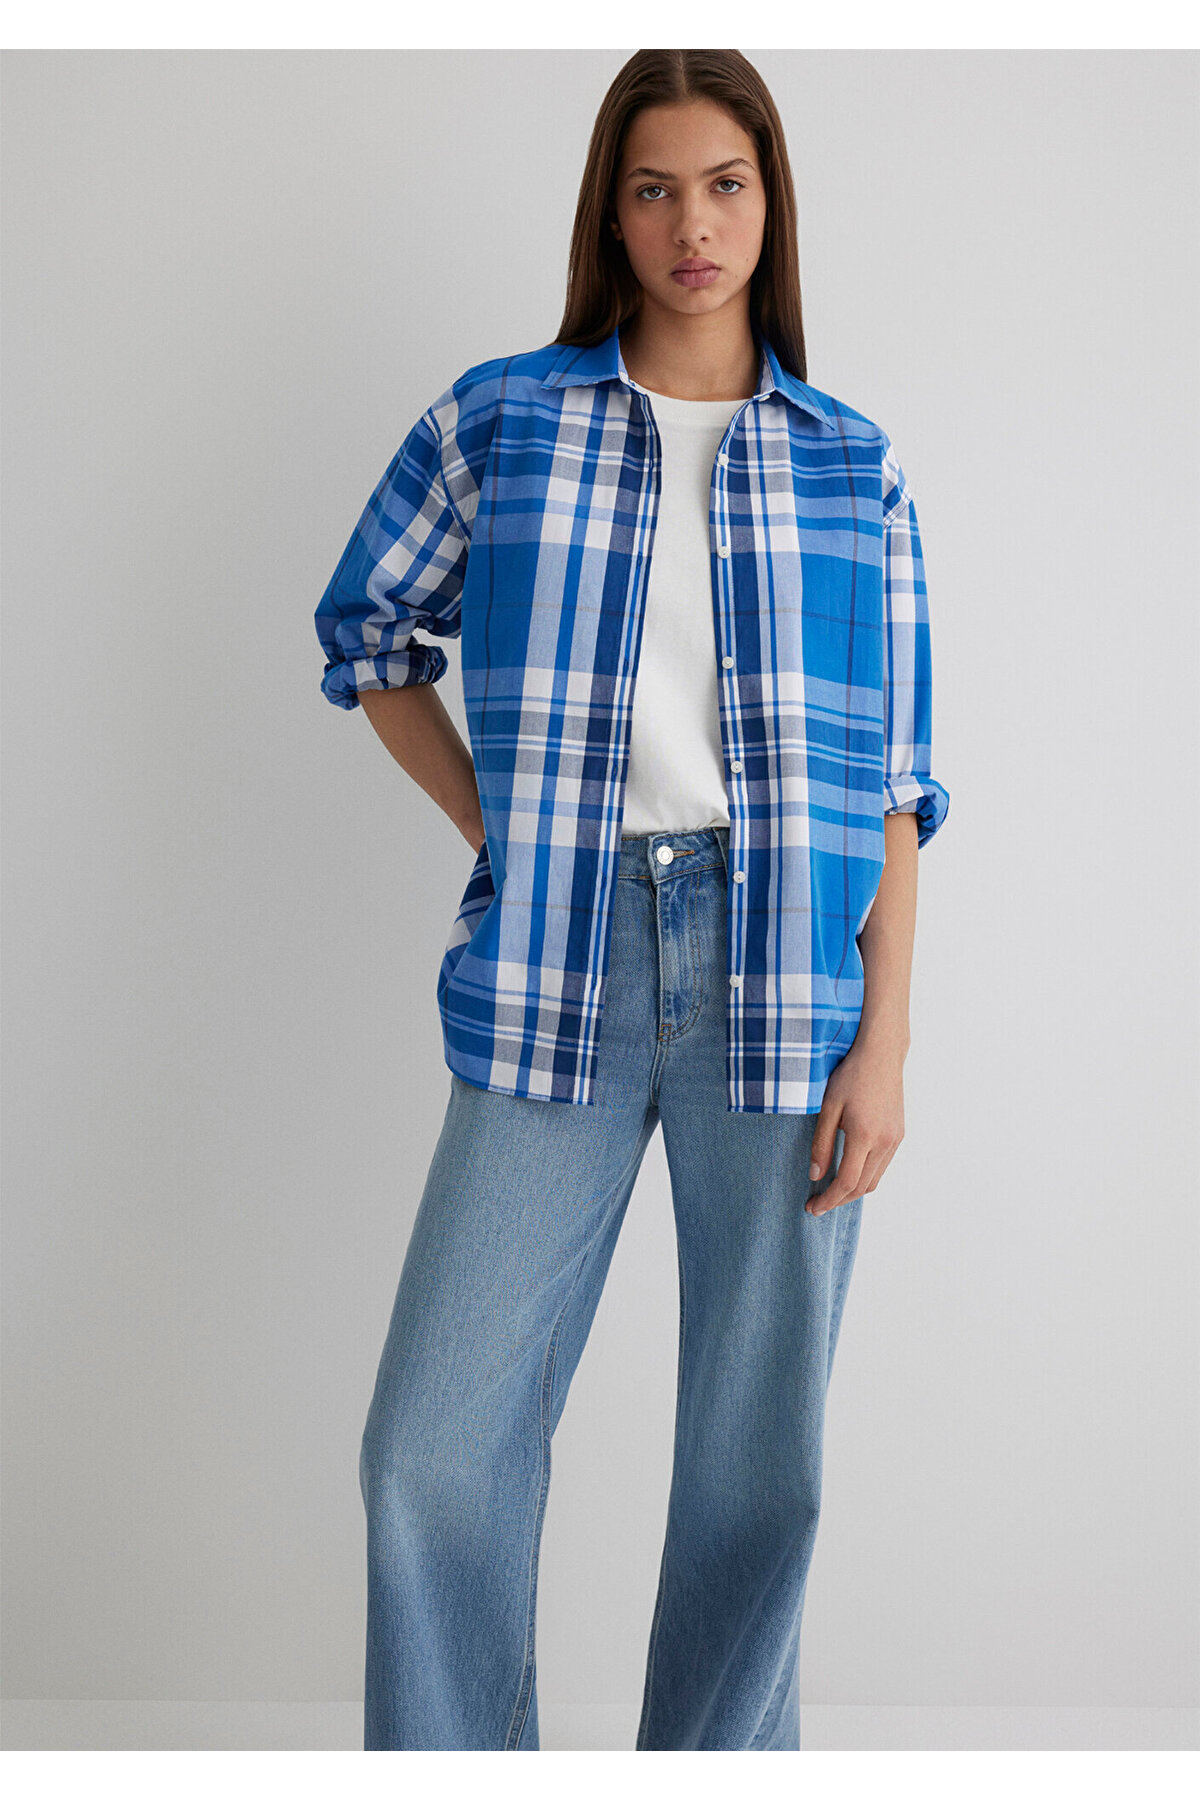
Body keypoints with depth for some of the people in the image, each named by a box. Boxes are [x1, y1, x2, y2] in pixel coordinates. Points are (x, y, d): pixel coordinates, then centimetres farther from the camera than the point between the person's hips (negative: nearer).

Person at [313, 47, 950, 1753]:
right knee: (437, 1436, -1)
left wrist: (884, 1041, -2)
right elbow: (367, 634, 17)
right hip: (561, 968, 0)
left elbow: (895, 779, 5)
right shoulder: (497, 421, 6)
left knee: (759, 1448, 7)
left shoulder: (852, 465, 8)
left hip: (788, 971, 0)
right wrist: (496, 828, 3)